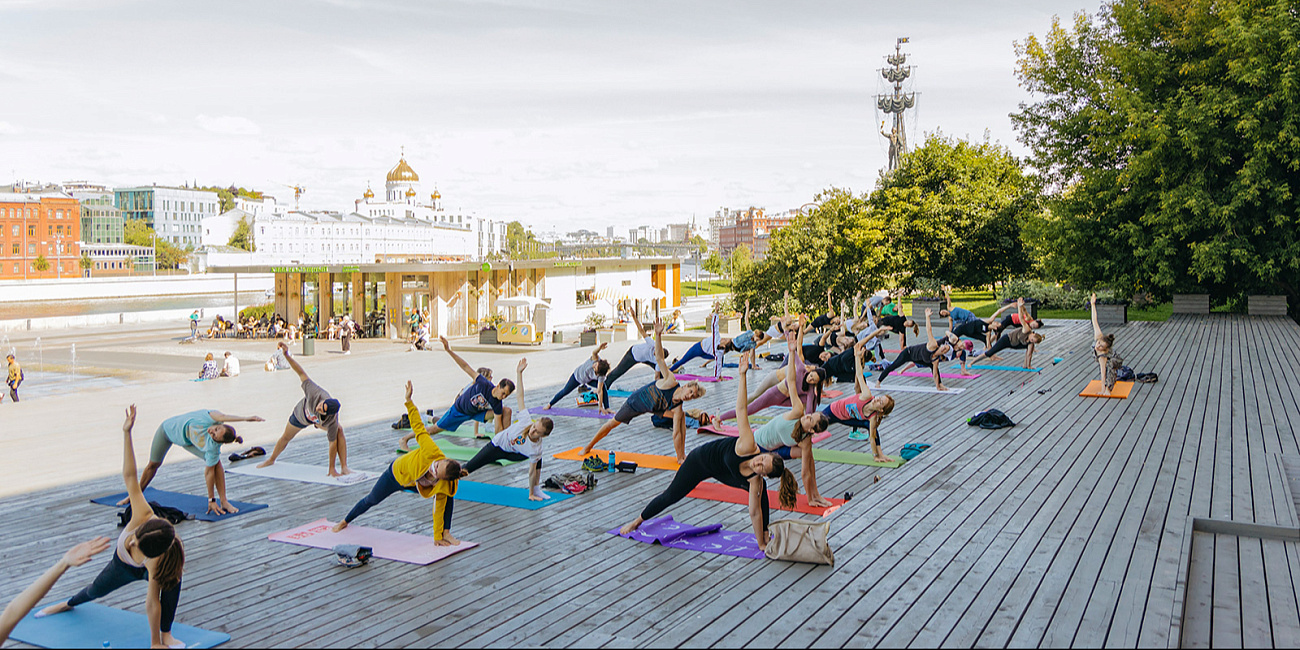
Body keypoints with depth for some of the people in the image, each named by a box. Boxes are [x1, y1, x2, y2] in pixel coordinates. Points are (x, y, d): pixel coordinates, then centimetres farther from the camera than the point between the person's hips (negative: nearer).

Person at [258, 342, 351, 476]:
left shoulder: (332, 420, -44)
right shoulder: (316, 393, -48)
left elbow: (333, 443, -35)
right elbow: (302, 373, -41)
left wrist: (331, 469, -30)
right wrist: (286, 355, -47)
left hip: (319, 421, -2)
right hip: (300, 415, 2)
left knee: (339, 431, -30)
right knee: (286, 437, 23)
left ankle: (344, 467, -24)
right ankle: (271, 460, 55)